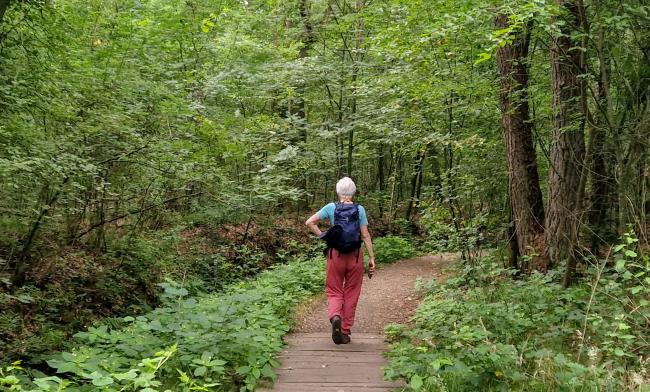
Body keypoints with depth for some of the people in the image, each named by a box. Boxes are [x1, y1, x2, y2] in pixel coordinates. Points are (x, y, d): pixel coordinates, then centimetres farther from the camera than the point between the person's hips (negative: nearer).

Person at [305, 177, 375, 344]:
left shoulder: (331, 208, -2)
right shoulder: (359, 209, -3)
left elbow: (309, 222, -8)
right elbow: (365, 235, -4)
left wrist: (322, 236, 2)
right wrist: (372, 258, 0)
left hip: (335, 254, 0)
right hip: (355, 255, 0)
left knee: (334, 291, 11)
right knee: (351, 294, 10)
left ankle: (335, 316, -19)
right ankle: (346, 331, 15)